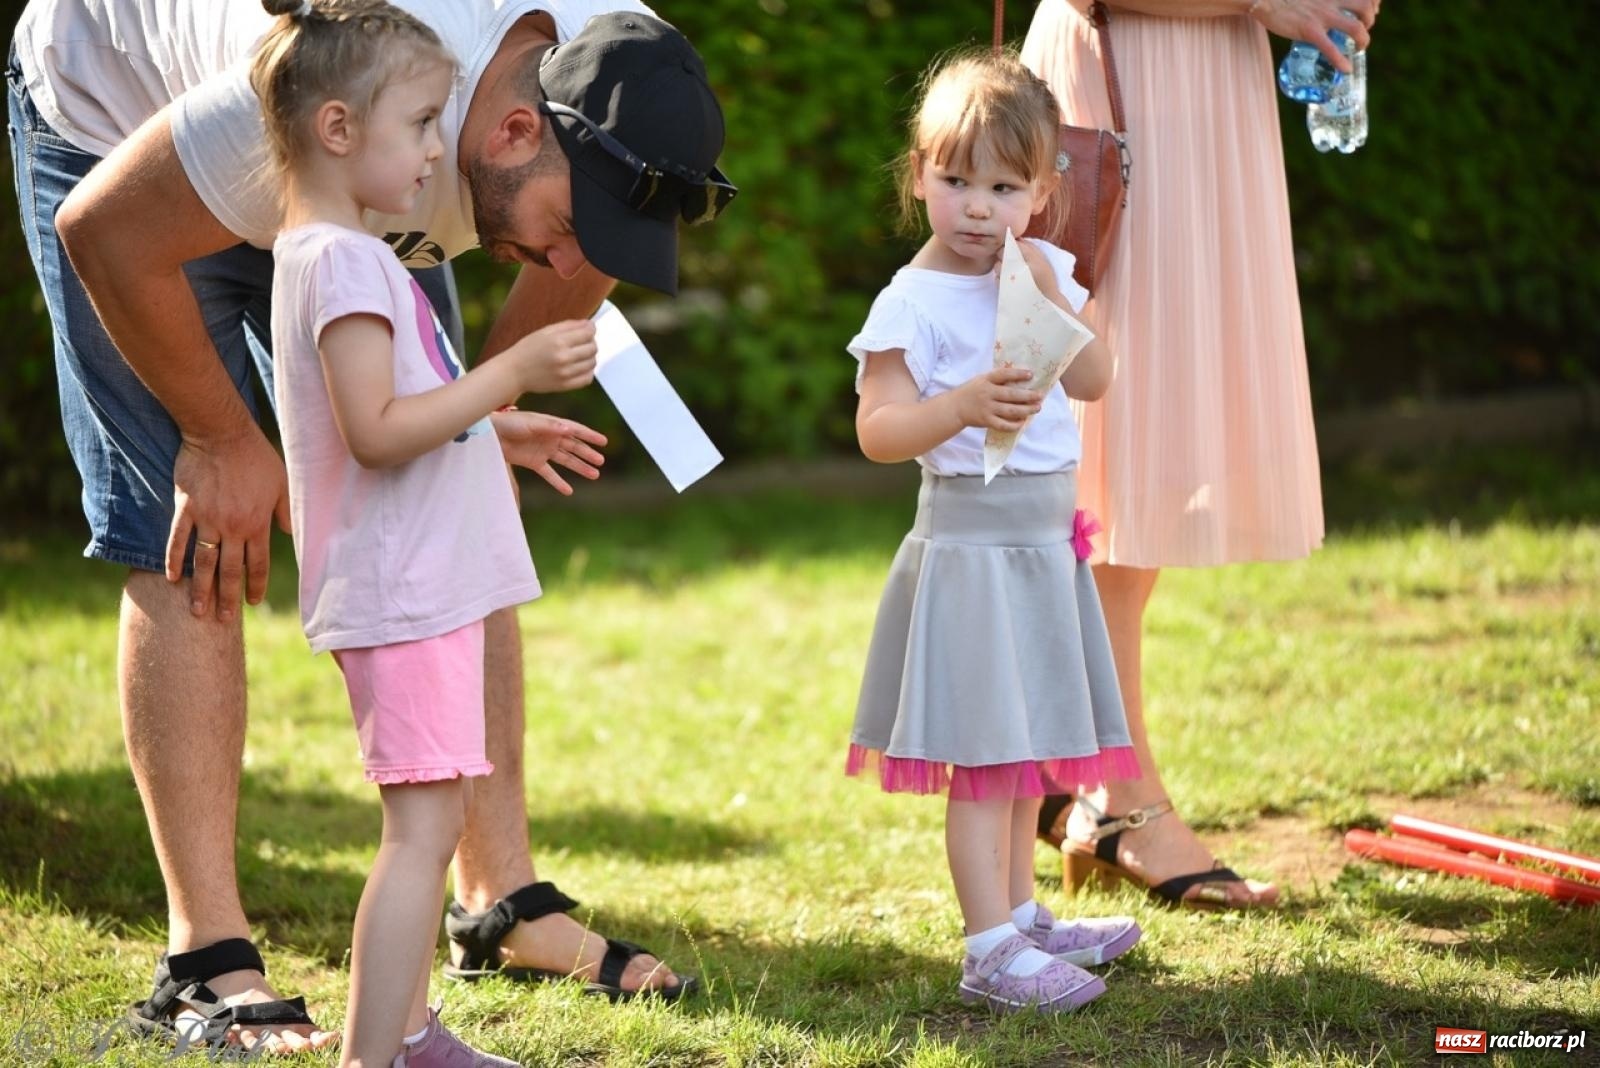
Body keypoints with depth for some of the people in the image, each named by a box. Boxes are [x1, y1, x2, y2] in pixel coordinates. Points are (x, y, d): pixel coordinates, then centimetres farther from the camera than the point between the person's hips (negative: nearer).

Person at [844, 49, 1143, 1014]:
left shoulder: (1045, 273, 7)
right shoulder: (913, 302, -12)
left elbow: (1094, 378, -2)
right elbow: (878, 428, -19)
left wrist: (1049, 292, -13)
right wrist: (963, 405, -34)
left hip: (1047, 536, 7)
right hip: (969, 540, -7)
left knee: (1027, 747, 17)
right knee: (984, 756, -7)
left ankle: (1022, 916, 29)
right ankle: (991, 953, -3)